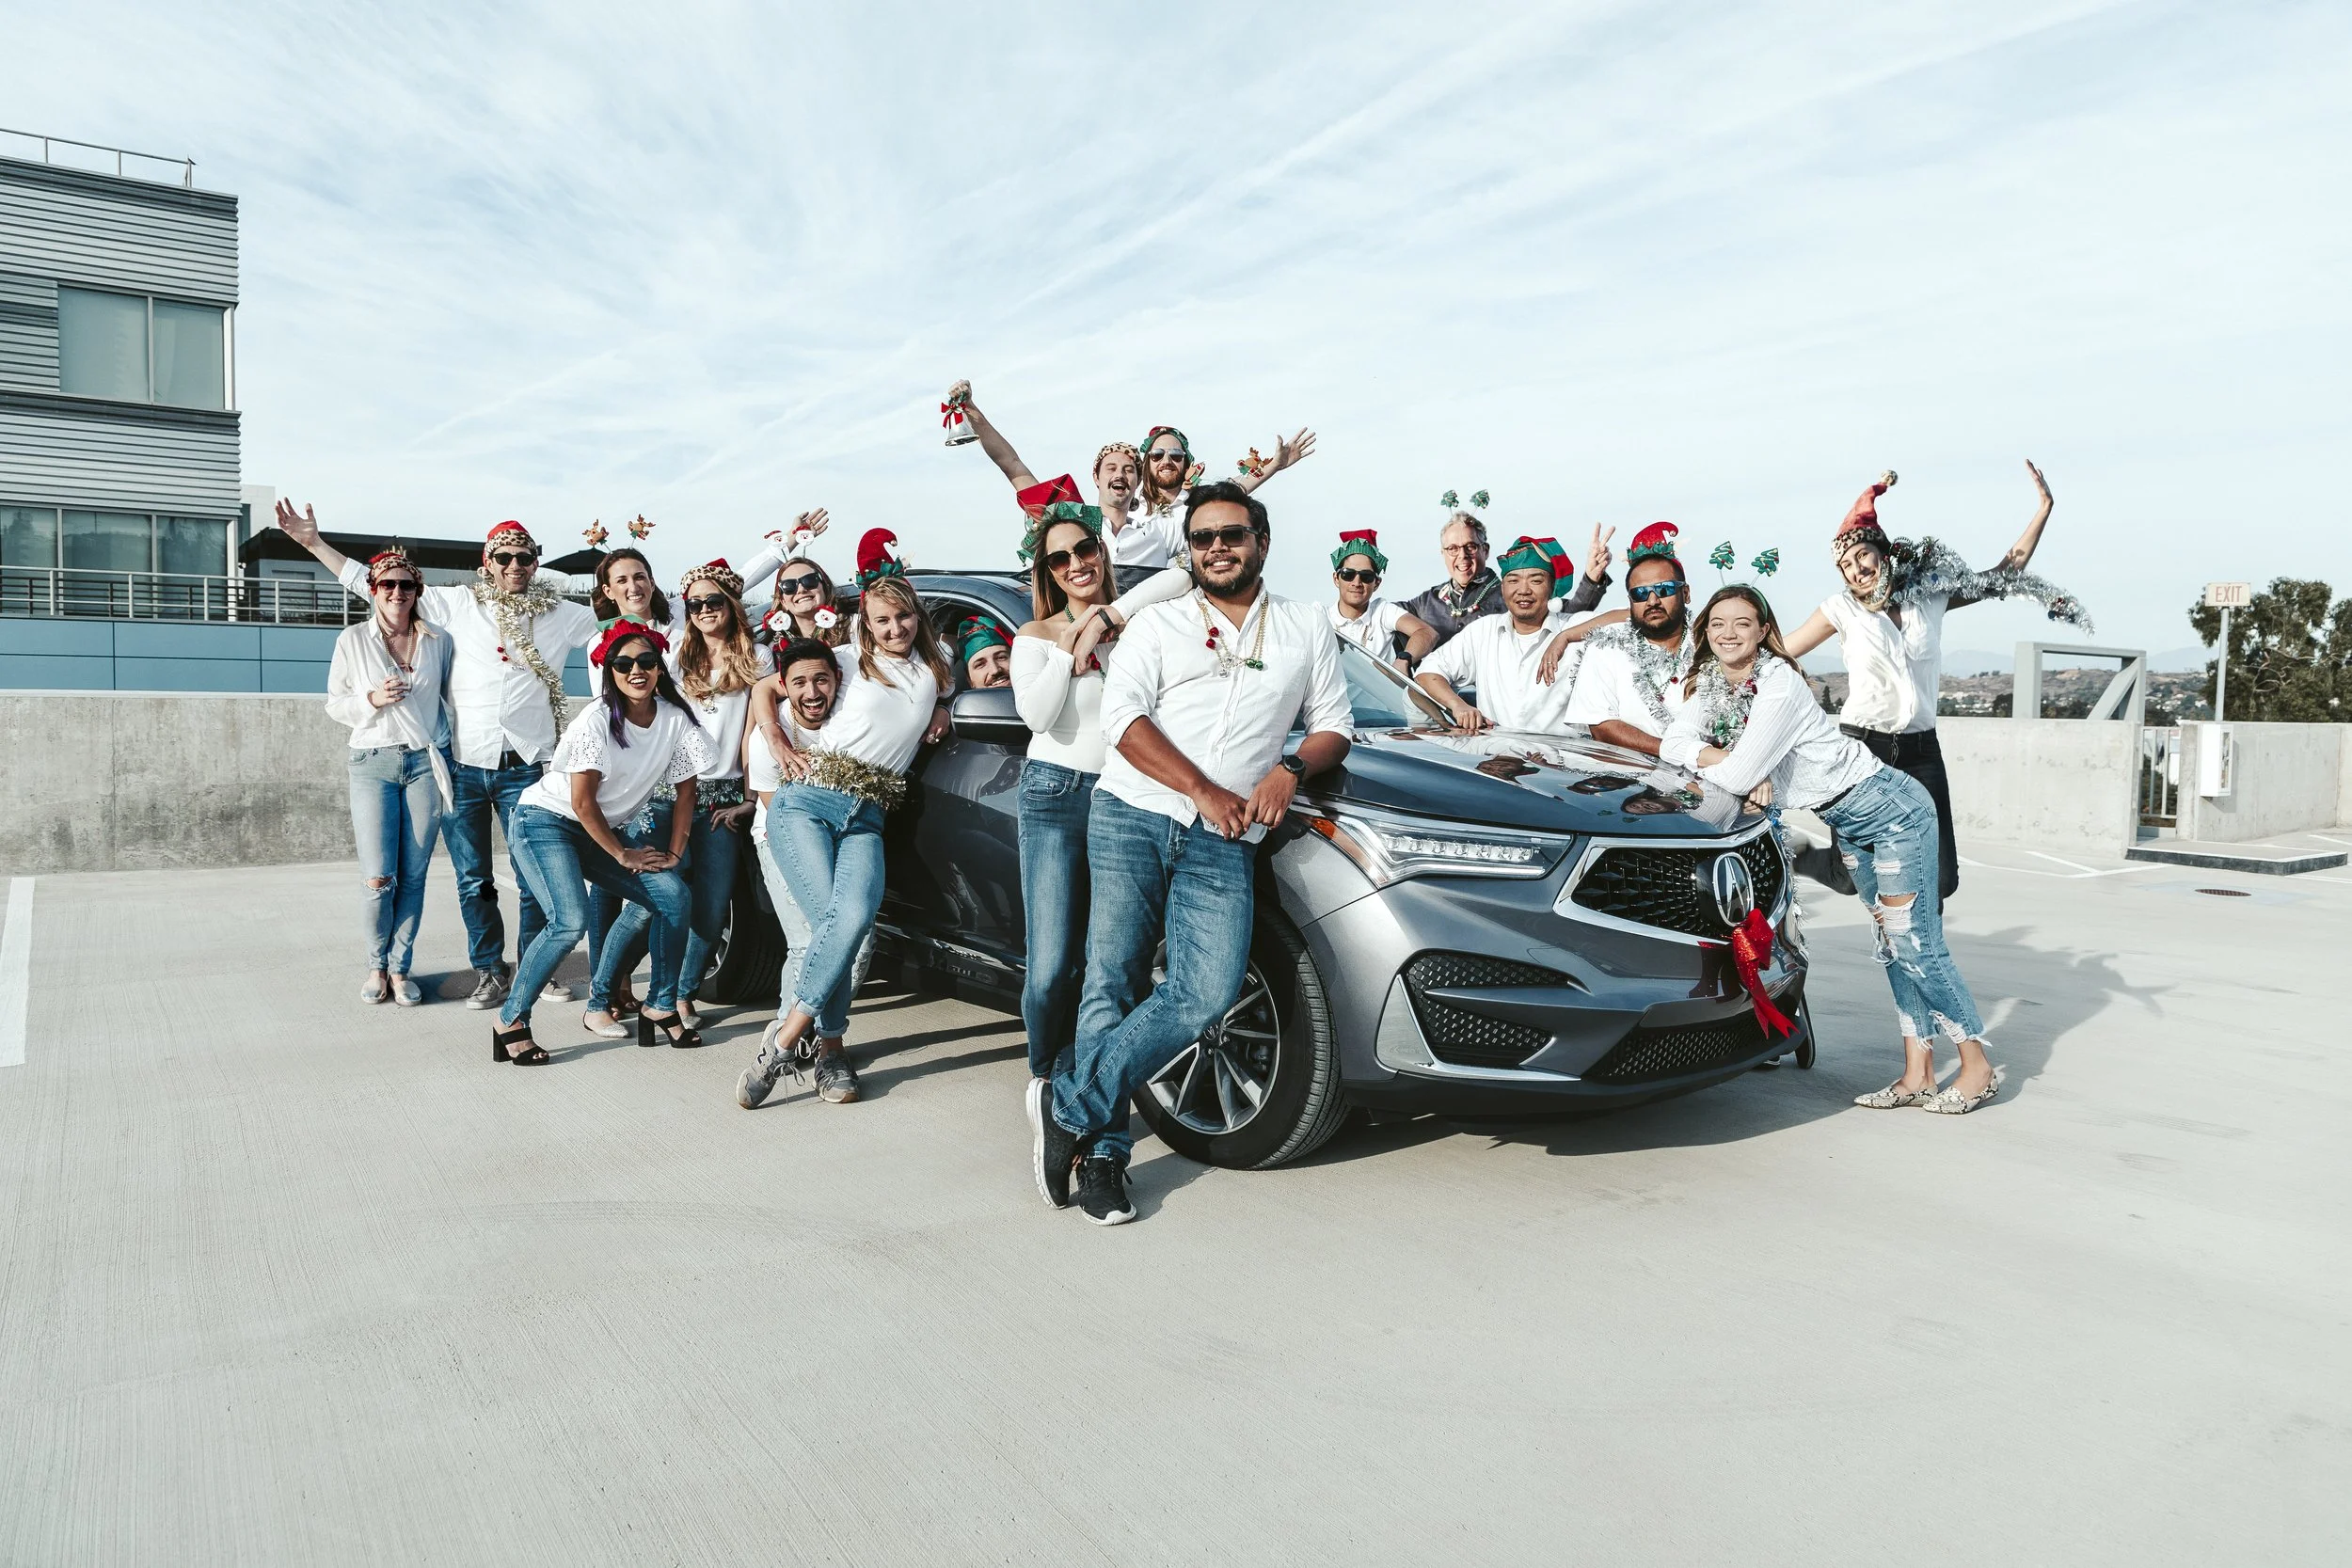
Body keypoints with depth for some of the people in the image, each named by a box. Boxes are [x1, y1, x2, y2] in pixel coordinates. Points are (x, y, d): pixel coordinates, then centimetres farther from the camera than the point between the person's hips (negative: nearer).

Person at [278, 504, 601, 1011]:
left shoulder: (562, 614, 7)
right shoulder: (457, 604, 7)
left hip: (525, 769, -1)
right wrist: (314, 543, 9)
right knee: (473, 881, 8)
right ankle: (489, 970, 21)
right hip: (462, 767, 1)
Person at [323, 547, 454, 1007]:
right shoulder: (353, 640, 4)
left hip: (424, 763, 1)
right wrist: (372, 698, -12)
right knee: (379, 877, -7)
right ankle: (376, 965, 15)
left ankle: (399, 967, 15)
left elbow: (451, 696, 17)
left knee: (413, 877, 2)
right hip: (373, 764, -1)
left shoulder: (439, 640, 6)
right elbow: (334, 703, 8)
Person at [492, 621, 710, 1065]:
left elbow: (685, 790, 3)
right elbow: (582, 802, -19)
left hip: (598, 831, 6)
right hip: (544, 821, -6)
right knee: (571, 921, -26)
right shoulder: (596, 720, -19)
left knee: (674, 896, -10)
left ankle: (660, 1007, 3)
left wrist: (674, 854, -2)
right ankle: (510, 1021, -9)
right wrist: (623, 855, -12)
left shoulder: (675, 719, -5)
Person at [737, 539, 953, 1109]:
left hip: (867, 818, 2)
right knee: (837, 920, -22)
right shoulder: (848, 660, 8)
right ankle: (830, 1048, -10)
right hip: (806, 800, -2)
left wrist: (941, 709, 19)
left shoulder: (935, 670, 17)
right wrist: (781, 747, 2)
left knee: (854, 917, -24)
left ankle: (784, 1042, -18)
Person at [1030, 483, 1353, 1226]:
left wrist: (1291, 768, -2)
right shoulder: (1158, 622, 12)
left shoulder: (1307, 628, 20)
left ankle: (1068, 1105, -7)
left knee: (1209, 993, -16)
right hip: (1131, 817, -1)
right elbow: (1122, 717, -1)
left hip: (1223, 845, 1)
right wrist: (1205, 793, -10)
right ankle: (1103, 1149, 5)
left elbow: (1334, 725, 21)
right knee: (1112, 983, -4)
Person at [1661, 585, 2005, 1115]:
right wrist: (1729, 761, -19)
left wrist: (1701, 758, -10)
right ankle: (1917, 1076, 16)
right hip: (1849, 823, 9)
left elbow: (1737, 778, -29)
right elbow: (1671, 744, -6)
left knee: (1917, 945, -6)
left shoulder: (1778, 682, -24)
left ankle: (1978, 1067, 8)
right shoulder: (1712, 685, 1)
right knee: (1891, 945, 11)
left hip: (1891, 807, -8)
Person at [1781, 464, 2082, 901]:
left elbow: (2006, 573, 15)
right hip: (1860, 749, -3)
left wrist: (2043, 508, 11)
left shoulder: (1930, 597, 7)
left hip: (1920, 751, 3)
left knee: (1940, 878, -2)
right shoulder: (1842, 610, 0)